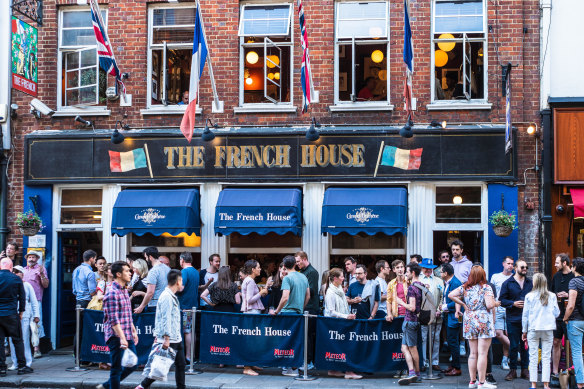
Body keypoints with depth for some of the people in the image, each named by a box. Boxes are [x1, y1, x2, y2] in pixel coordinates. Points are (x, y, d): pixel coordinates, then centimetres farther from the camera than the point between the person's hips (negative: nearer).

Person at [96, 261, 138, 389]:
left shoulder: (124, 290, 14)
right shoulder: (112, 293, -16)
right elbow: (114, 320, -21)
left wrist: (133, 331, 21)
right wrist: (122, 338, -25)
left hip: (127, 336, 9)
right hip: (116, 337, -9)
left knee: (132, 365, 14)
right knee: (117, 368, -2)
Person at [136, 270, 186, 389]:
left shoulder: (172, 296, 16)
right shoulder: (166, 297, -16)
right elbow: (166, 319, -21)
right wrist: (166, 338, -24)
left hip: (176, 339, 10)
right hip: (169, 340, -10)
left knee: (180, 364, 11)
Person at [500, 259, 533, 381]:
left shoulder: (530, 283, 10)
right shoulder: (508, 283, 2)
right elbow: (502, 300, 0)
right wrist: (513, 303, -13)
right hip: (513, 319, -2)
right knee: (513, 346, 1)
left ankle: (525, 369, 15)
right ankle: (513, 370, 10)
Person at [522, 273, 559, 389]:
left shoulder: (529, 296, -2)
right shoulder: (552, 296, 0)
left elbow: (525, 315, 2)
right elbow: (556, 313, 5)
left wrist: (524, 331, 11)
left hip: (533, 329, -1)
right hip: (548, 328, 1)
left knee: (533, 358, 4)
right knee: (546, 357, 5)